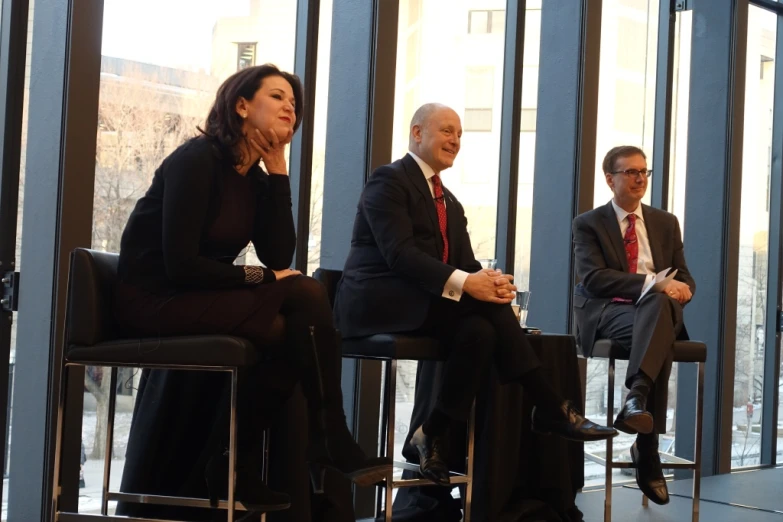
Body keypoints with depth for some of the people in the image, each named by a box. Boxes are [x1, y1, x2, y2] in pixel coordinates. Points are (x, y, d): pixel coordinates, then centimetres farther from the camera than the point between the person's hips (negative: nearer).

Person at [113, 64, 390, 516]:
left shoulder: (255, 177, 11)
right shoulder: (197, 159, -13)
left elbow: (279, 257, -2)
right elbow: (181, 264, -21)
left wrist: (278, 167, -2)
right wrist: (261, 276, -14)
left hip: (199, 298, 8)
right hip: (155, 300, -8)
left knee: (299, 321, -16)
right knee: (305, 300, -22)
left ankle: (241, 471, -6)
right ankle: (332, 452, -11)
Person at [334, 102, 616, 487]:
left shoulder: (450, 203, 22)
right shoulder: (389, 180, -4)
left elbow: (465, 263, 10)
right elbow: (399, 253, -19)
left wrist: (490, 280, -15)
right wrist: (463, 283, -30)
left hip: (422, 304, 8)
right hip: (380, 301, -8)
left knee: (479, 330, -25)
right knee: (484, 304, -27)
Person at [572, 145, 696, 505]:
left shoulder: (666, 223, 20)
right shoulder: (589, 223, 7)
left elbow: (684, 279, 16)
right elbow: (594, 278, -9)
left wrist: (681, 289, -10)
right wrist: (649, 281, -21)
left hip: (659, 310, 3)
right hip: (607, 314, -3)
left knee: (659, 304, -36)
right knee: (659, 336, -35)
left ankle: (636, 399, -44)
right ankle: (647, 446, -38)